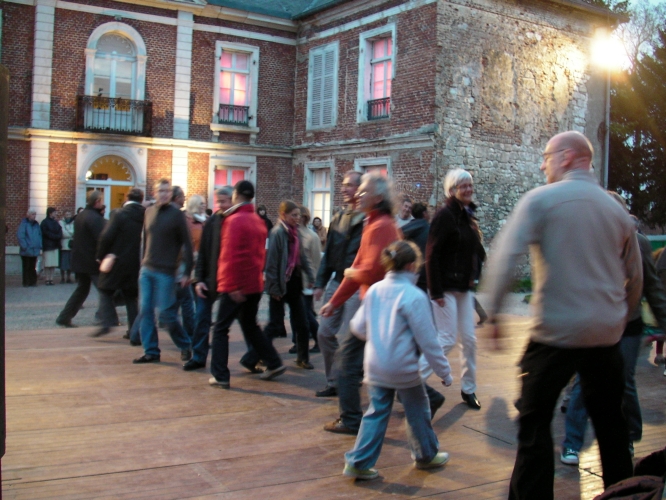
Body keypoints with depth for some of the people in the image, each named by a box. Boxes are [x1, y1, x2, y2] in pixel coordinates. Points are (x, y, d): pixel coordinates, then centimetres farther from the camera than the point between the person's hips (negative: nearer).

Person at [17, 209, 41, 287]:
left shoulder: (36, 224, 13)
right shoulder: (23, 223, -6)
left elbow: (40, 235, 16)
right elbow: (20, 235, -12)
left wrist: (40, 245, 4)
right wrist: (24, 246, -18)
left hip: (35, 250, 5)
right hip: (26, 251, -5)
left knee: (33, 267, 10)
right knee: (26, 267, 1)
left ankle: (33, 282, 15)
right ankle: (26, 282, 6)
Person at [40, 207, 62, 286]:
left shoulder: (55, 222, 16)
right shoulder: (44, 222, -3)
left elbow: (60, 232, 11)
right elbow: (47, 233, -8)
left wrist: (58, 236, -9)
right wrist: (56, 236, -6)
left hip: (55, 246, 5)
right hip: (47, 246, -5)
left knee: (53, 264, 2)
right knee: (47, 264, -5)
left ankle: (51, 279, 5)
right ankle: (47, 279, -1)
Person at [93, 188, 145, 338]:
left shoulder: (120, 214, -9)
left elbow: (107, 236, -14)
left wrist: (101, 256, -2)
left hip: (117, 262, -4)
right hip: (136, 264, 4)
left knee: (106, 292, 10)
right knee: (131, 297, 13)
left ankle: (107, 323, -4)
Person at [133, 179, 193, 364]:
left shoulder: (176, 214, -6)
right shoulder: (149, 212, 8)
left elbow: (187, 244, -7)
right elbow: (146, 239, 16)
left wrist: (187, 272, -10)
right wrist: (143, 261, 11)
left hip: (165, 272, -5)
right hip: (146, 270, 5)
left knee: (166, 313, -3)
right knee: (146, 311, 4)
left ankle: (185, 345, 16)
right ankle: (151, 351, 13)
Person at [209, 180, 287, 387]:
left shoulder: (234, 220, -14)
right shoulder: (258, 221, 10)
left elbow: (231, 256, -19)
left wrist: (233, 285, -17)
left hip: (235, 286, -7)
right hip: (255, 283, 7)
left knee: (220, 329, 2)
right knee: (250, 326, 21)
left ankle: (220, 376, 1)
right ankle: (274, 363, 21)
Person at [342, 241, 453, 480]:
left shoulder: (374, 290, 2)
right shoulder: (414, 296, -16)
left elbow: (358, 327, 9)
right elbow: (428, 340, -14)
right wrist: (444, 371, -4)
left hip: (375, 367, 5)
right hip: (403, 369, -5)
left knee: (376, 413, 13)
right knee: (417, 411, 15)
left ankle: (358, 461, 10)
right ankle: (426, 455, 32)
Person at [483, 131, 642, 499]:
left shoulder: (540, 199, -7)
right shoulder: (617, 210, 10)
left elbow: (504, 257, -18)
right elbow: (635, 278, 17)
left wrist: (493, 312, -11)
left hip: (557, 331, -5)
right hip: (607, 333, 6)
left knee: (535, 421, 4)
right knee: (609, 421, 19)